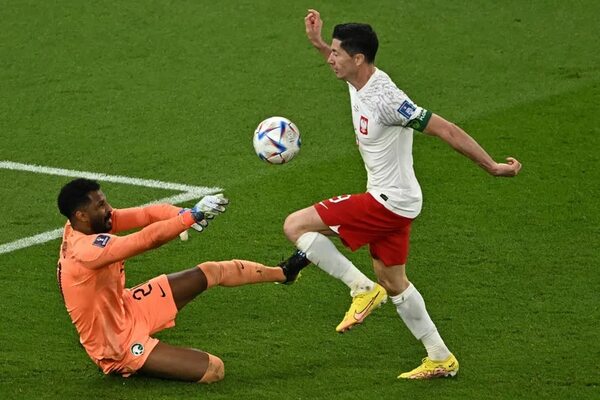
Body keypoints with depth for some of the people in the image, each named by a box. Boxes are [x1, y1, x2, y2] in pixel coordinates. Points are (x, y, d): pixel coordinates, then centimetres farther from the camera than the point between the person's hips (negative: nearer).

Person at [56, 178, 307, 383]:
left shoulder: (85, 224, -8)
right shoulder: (86, 250, -36)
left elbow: (145, 214, -12)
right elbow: (148, 239, -38)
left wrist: (184, 215, -31)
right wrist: (192, 215, -30)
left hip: (126, 309, 9)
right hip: (119, 347, -9)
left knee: (211, 272, 10)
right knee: (214, 370, -17)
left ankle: (284, 272, 31)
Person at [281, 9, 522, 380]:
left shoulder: (384, 99, -26)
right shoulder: (359, 82, 1)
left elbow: (444, 129, -23)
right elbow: (341, 65, 29)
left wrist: (492, 166, -21)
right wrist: (317, 42, 13)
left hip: (389, 202, -10)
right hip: (394, 201, 10)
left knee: (296, 225, -11)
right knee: (393, 282, 21)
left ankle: (363, 289, -7)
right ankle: (441, 359, 28)